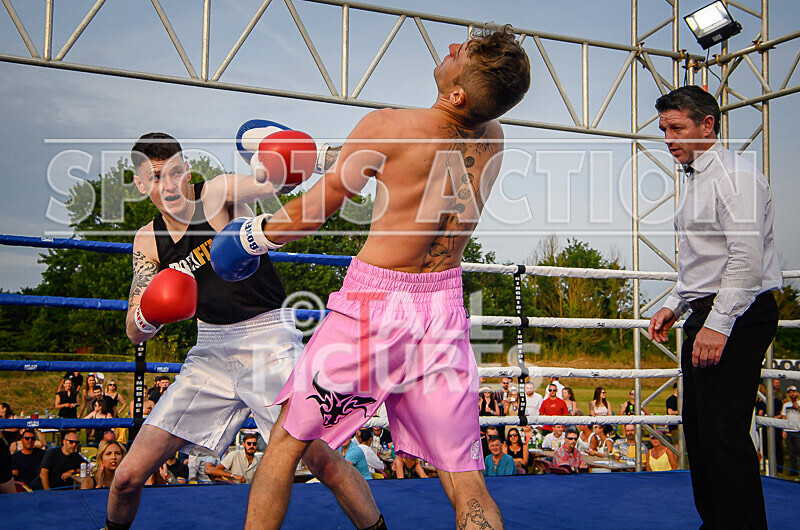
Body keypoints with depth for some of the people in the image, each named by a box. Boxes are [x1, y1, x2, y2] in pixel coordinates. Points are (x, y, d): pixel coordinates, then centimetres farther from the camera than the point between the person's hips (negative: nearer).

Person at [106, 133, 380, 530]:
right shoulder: (148, 240, 7)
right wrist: (149, 314, -17)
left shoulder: (217, 193, -7)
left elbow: (271, 184, -28)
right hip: (212, 351, 4)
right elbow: (135, 333, 7)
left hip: (269, 339, -4)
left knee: (320, 458, -18)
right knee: (129, 476, 2)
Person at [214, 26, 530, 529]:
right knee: (467, 484, 9)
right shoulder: (493, 138, 1)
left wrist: (254, 234, 16)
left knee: (287, 439, 17)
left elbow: (315, 209, -2)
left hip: (374, 303, -4)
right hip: (445, 306, 5)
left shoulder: (386, 128, -14)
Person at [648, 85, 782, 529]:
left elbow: (746, 259, -20)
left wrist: (718, 325, -23)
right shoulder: (695, 180, 20)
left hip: (738, 317, -10)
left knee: (723, 432, -11)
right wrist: (673, 306, 18)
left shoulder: (734, 176, -11)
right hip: (707, 316, 10)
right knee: (698, 428, 12)